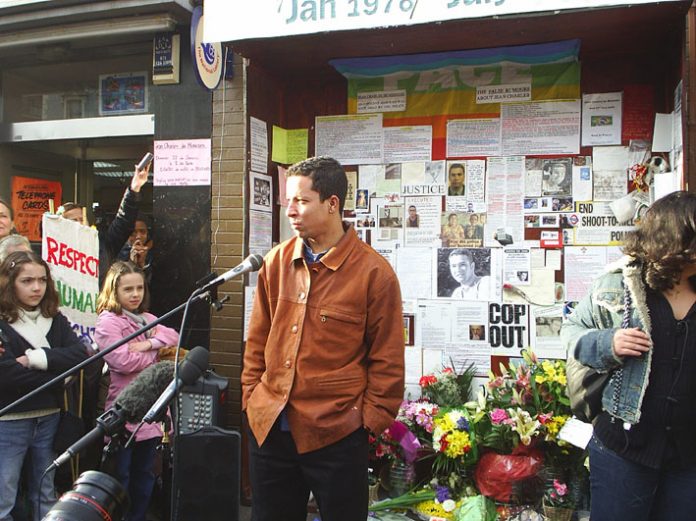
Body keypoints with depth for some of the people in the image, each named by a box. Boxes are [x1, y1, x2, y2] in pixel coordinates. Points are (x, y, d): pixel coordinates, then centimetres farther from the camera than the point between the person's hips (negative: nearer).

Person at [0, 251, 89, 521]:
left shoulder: (55, 319, 6)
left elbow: (79, 353, -7)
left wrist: (36, 358, -19)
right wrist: (58, 377, -15)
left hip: (50, 419, 5)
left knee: (45, 497, 18)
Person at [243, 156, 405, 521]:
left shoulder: (373, 272, -10)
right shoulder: (276, 262, 4)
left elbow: (387, 360, -6)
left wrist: (373, 419, -5)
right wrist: (251, 394, 10)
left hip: (336, 433, -4)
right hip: (267, 426, 5)